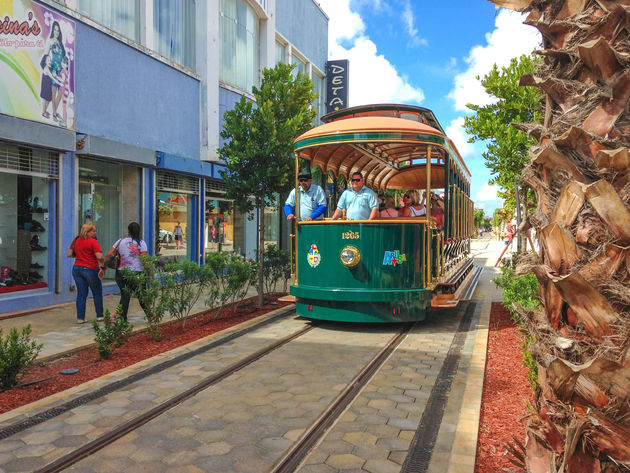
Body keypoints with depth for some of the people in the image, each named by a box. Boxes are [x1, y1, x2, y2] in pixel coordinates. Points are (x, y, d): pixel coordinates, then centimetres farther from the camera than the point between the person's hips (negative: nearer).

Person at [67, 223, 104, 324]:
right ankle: (100, 316, 17)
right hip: (91, 269, -6)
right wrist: (104, 263, -3)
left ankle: (80, 318, 7)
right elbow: (99, 257, -21)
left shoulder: (76, 241, 8)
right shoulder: (93, 242, -13)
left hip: (77, 269, 6)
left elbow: (69, 254, 12)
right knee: (97, 293, 10)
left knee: (81, 294, 8)